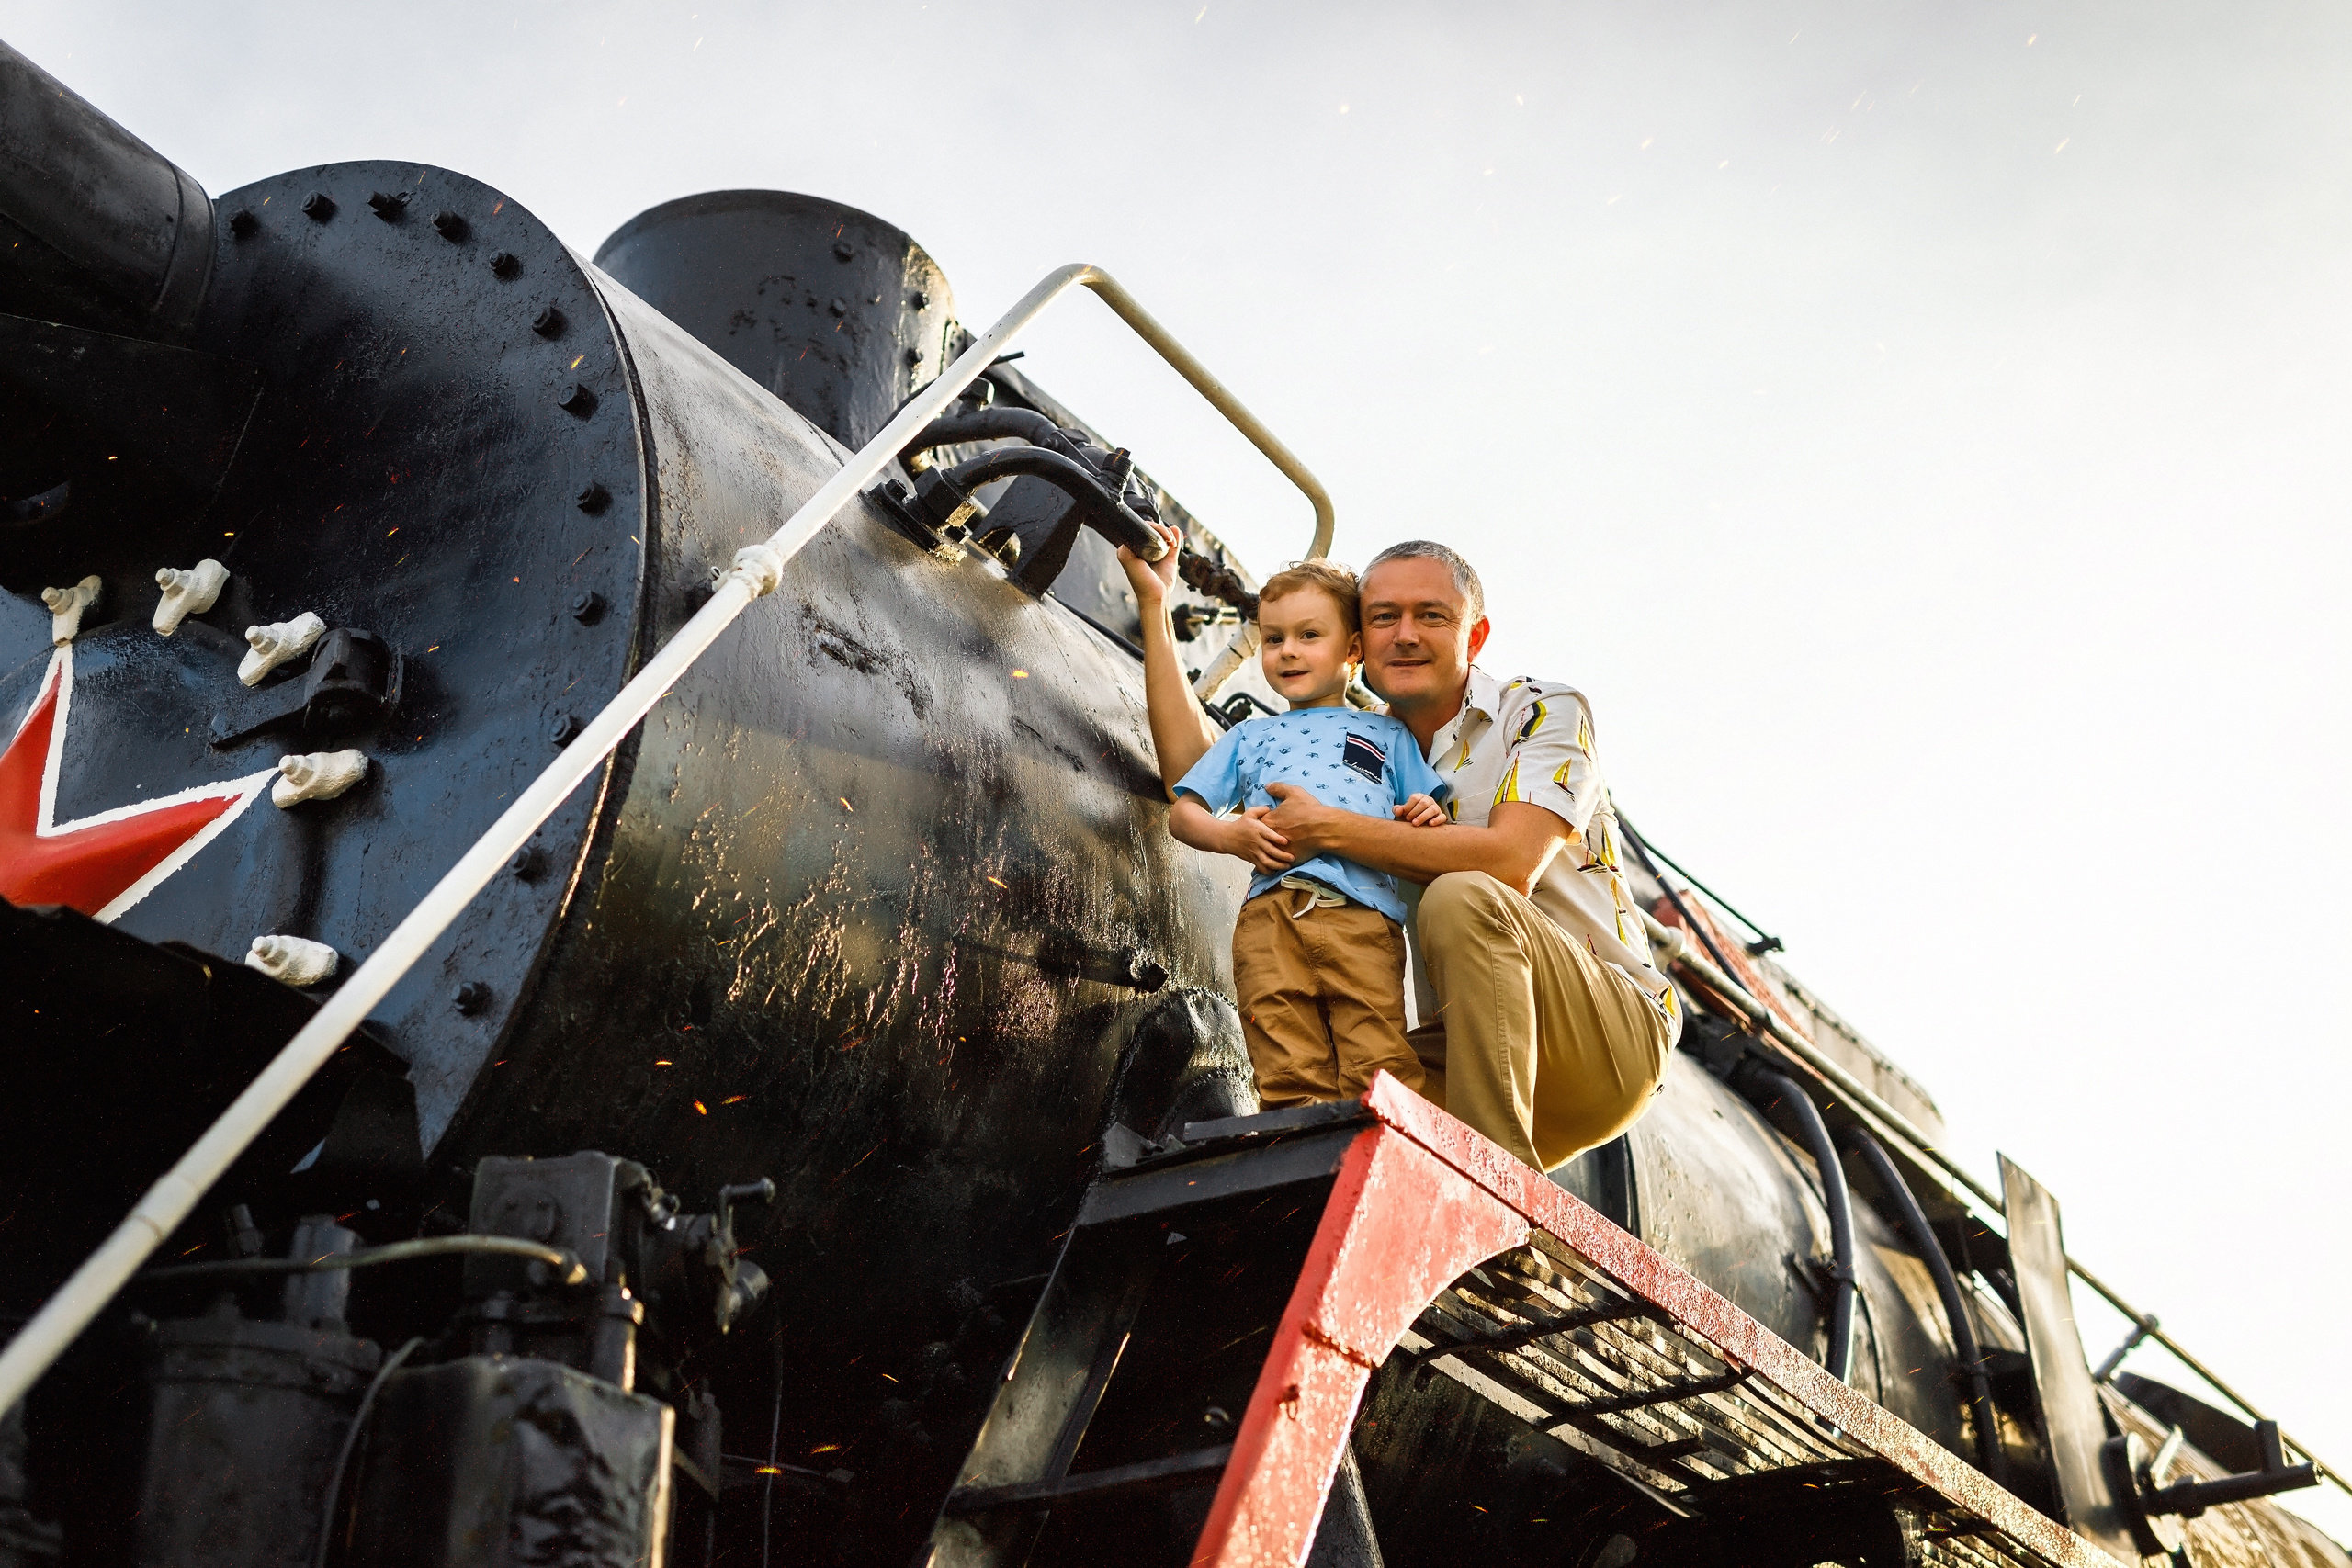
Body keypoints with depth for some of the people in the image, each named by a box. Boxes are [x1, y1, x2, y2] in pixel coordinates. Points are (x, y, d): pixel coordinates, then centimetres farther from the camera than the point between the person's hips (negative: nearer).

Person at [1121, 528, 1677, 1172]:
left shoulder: (1544, 712, -2)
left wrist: (1329, 829, -15)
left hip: (1611, 1035, -4)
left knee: (1459, 899, -31)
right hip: (1464, 1057, 4)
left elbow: (1511, 862, -20)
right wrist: (1155, 603, 9)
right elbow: (1195, 775, 11)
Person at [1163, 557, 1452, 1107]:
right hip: (1269, 915, 1)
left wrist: (1425, 816, -2)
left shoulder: (1387, 734, 28)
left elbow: (1431, 825, 23)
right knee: (1291, 1081, -11)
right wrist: (1230, 835, 2)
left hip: (1362, 915, -1)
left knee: (1380, 1078, -16)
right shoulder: (1249, 736, 31)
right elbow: (1182, 813, 24)